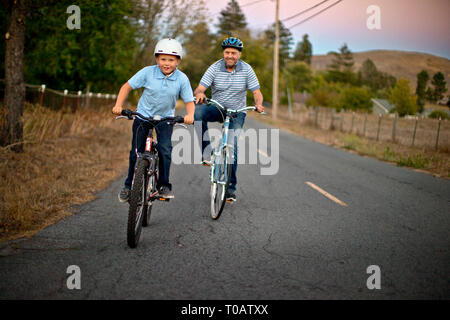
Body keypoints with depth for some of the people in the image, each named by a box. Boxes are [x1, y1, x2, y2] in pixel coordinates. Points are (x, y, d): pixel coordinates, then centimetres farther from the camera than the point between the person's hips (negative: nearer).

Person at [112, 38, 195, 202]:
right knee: (136, 152, 2)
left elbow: (189, 101, -9)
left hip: (165, 119, 0)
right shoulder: (147, 72, -14)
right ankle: (129, 185, 21)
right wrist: (118, 105, -17)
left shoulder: (182, 79, -12)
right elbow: (127, 86, -6)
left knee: (165, 150, -17)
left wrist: (190, 115, -30)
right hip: (143, 116, 0)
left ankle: (164, 185, 0)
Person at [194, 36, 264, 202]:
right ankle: (206, 152, -28)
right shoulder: (215, 68, -8)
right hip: (217, 109, 1)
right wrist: (199, 94, -40)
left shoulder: (246, 69, -7)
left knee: (232, 145, -17)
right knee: (198, 112, -33)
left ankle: (231, 187, -6)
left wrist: (258, 103, -27)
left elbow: (257, 92, -4)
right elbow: (199, 89, -15)